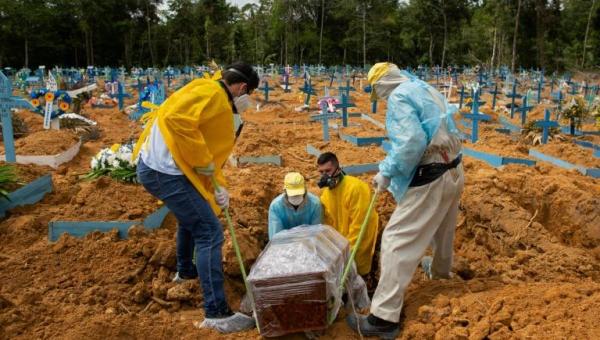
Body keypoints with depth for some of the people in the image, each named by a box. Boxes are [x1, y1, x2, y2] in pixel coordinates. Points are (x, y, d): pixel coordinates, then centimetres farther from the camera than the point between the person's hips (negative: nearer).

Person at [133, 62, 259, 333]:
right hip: (164, 171, -11)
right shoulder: (211, 91, -12)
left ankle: (185, 270, 54)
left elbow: (211, 150, 21)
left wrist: (218, 186, 8)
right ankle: (216, 312, -7)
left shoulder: (221, 105, 19)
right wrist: (202, 161, -20)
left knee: (190, 218, 32)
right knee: (209, 232, -10)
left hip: (157, 167, 11)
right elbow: (176, 119, -28)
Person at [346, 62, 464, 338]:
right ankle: (439, 269, 58)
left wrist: (387, 172, -16)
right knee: (442, 229, 31)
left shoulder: (399, 97, -12)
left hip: (430, 179, -9)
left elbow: (412, 142, -25)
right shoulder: (427, 90, 15)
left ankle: (384, 318, -8)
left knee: (397, 241, -8)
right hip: (454, 171, 9)